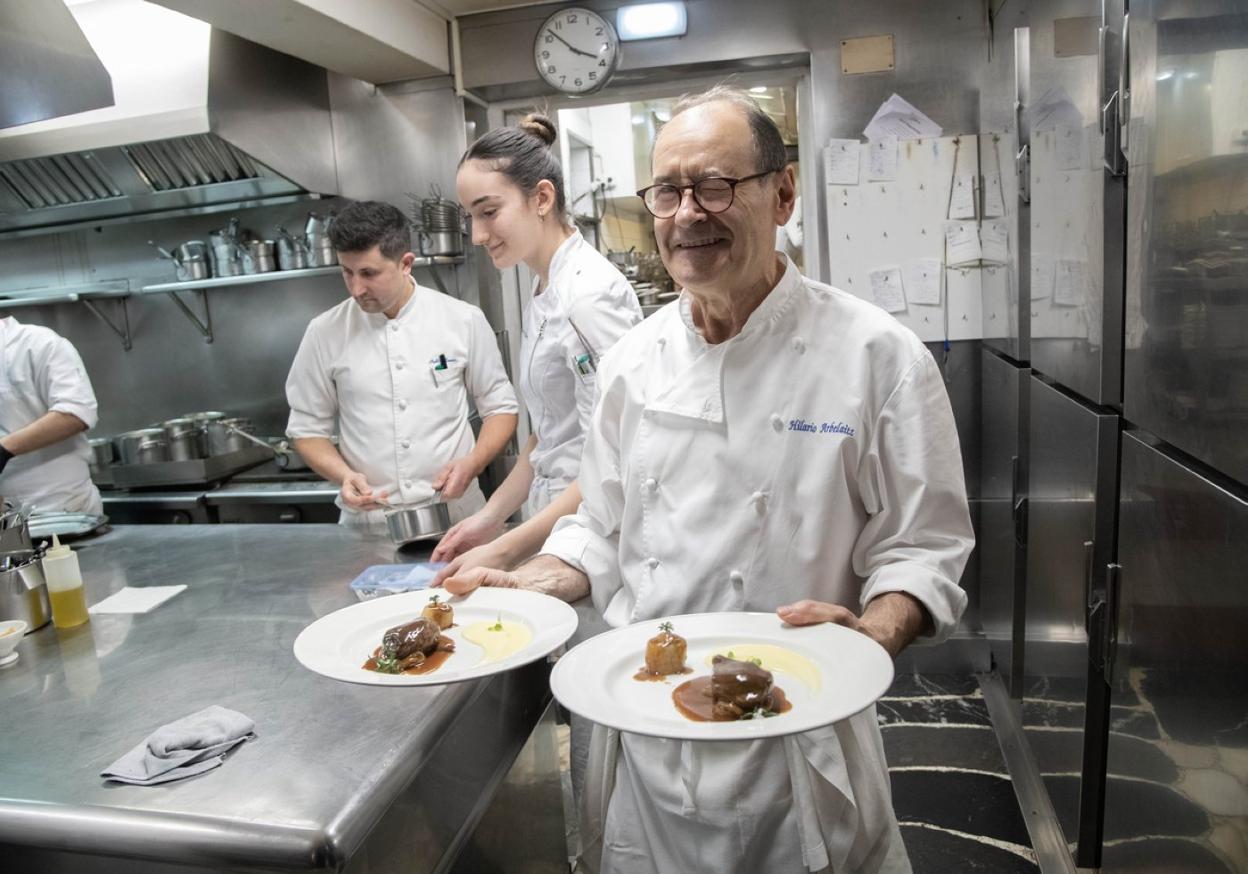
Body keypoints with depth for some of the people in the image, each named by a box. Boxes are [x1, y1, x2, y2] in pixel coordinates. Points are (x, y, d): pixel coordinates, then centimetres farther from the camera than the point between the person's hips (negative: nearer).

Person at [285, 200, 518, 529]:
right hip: (367, 521, 1)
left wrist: (472, 463, -9)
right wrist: (344, 475, -8)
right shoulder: (325, 333, 2)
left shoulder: (464, 320, 0)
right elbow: (308, 429, 10)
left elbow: (499, 407, 8)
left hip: (454, 513, 0)